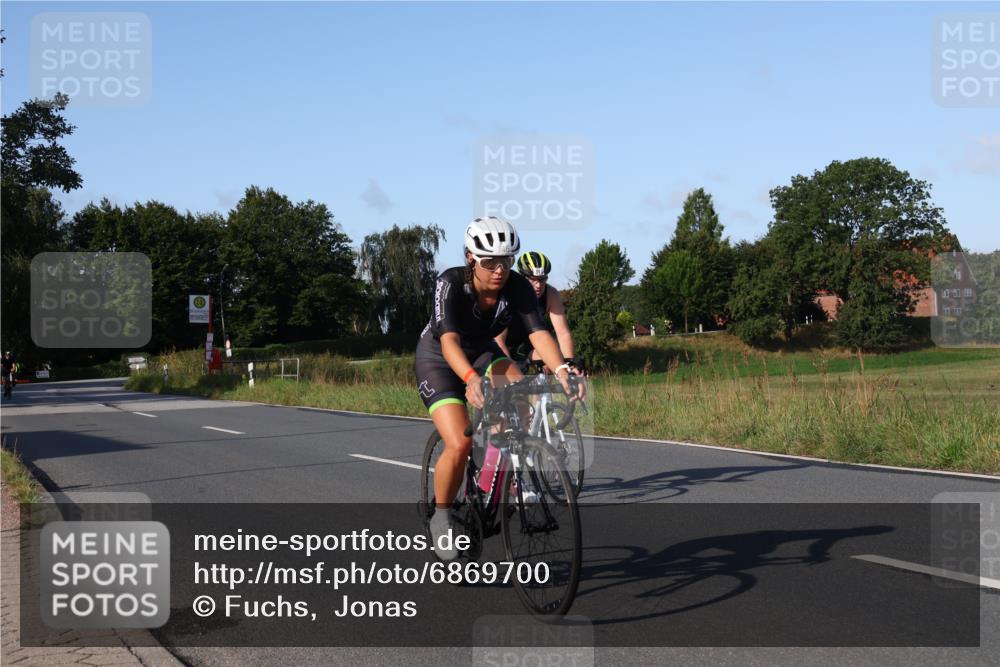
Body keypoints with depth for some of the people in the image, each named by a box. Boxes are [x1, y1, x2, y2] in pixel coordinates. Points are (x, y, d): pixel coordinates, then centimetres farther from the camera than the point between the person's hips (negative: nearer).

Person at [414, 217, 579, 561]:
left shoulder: (517, 287, -22)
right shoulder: (450, 283, -31)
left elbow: (538, 332, -33)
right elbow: (449, 339, -44)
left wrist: (561, 370, -53)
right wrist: (471, 379, -62)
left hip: (483, 353, 4)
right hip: (438, 359, -4)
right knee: (460, 444, -22)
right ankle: (440, 516, 3)